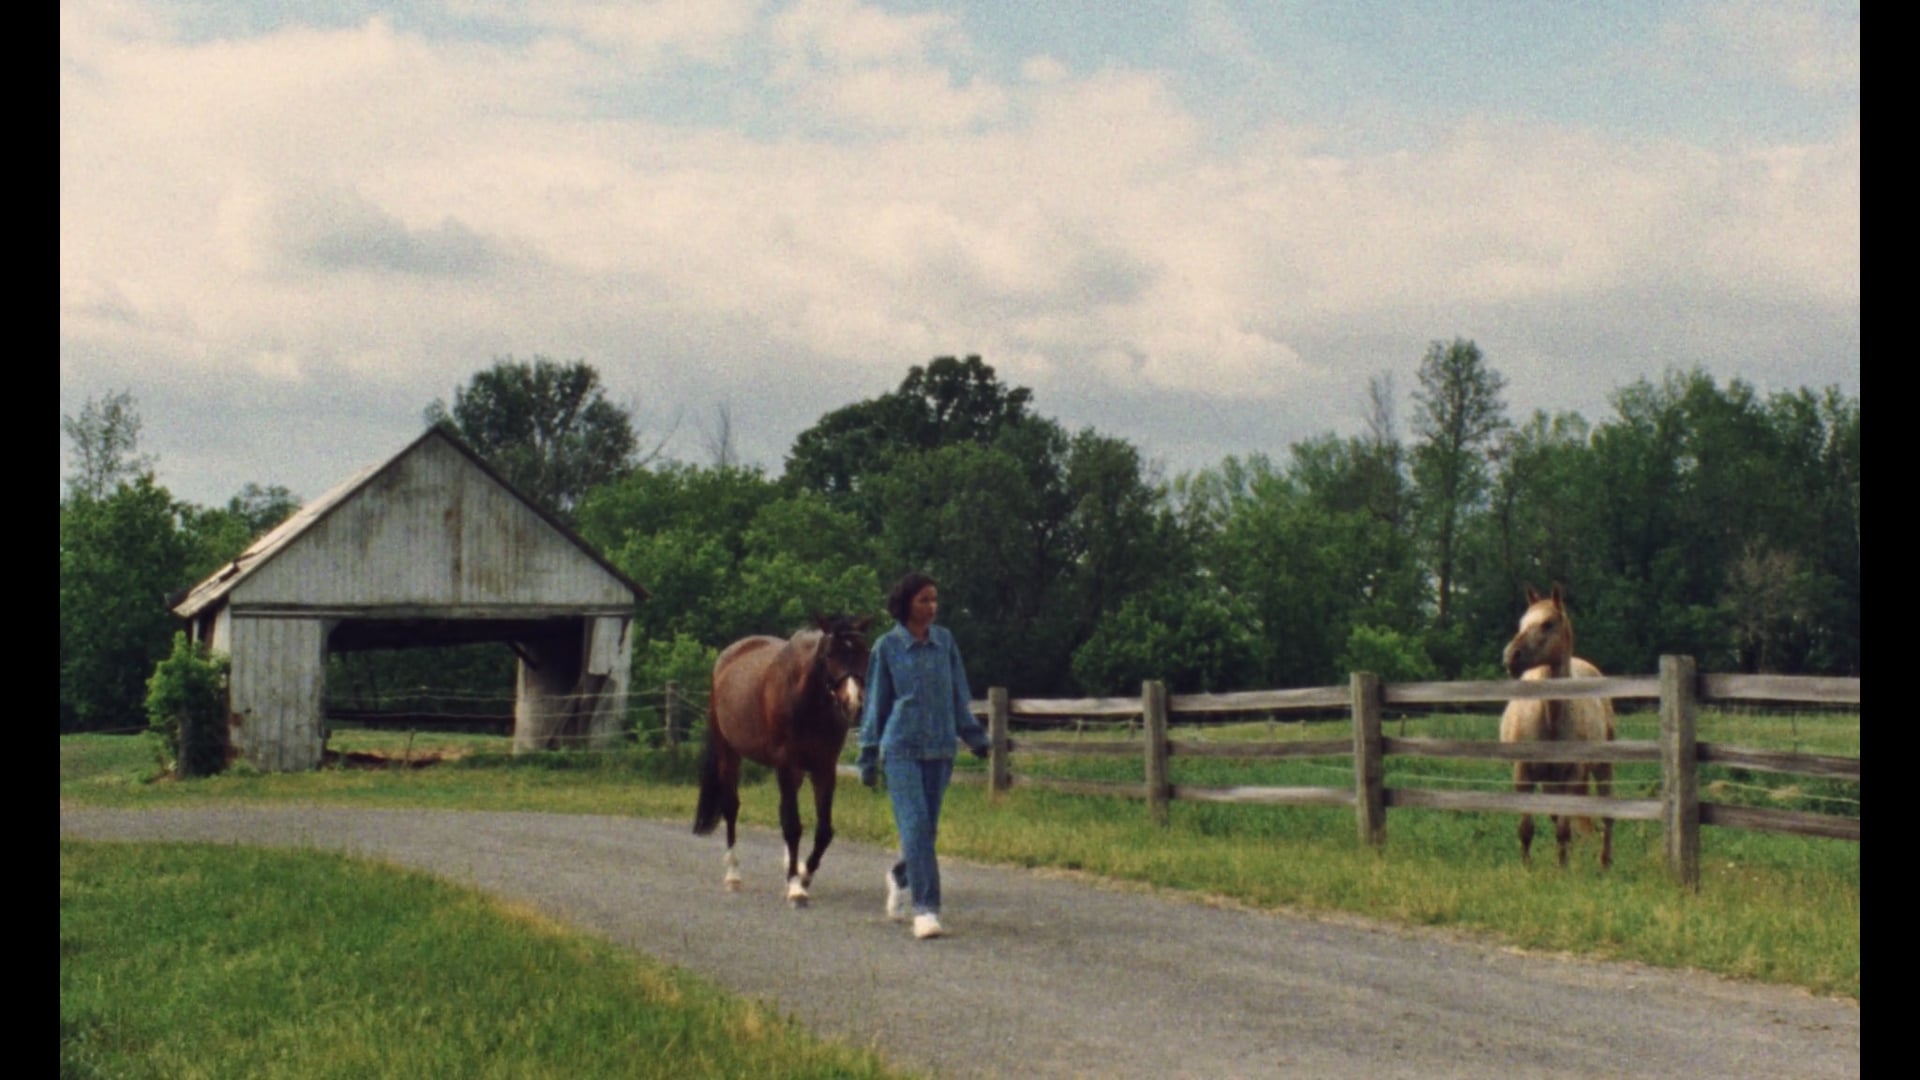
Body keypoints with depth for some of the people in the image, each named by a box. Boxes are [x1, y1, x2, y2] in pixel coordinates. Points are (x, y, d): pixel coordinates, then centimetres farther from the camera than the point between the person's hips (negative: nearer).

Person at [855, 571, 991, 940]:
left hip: (940, 748, 4)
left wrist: (974, 736, 11)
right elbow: (875, 703, 4)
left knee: (927, 828, 9)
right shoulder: (887, 647, -1)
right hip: (902, 747, -4)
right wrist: (868, 757, 5)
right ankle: (925, 909, -11)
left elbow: (959, 695, 15)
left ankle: (900, 877, 38)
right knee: (915, 826, -12)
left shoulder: (945, 641, 7)